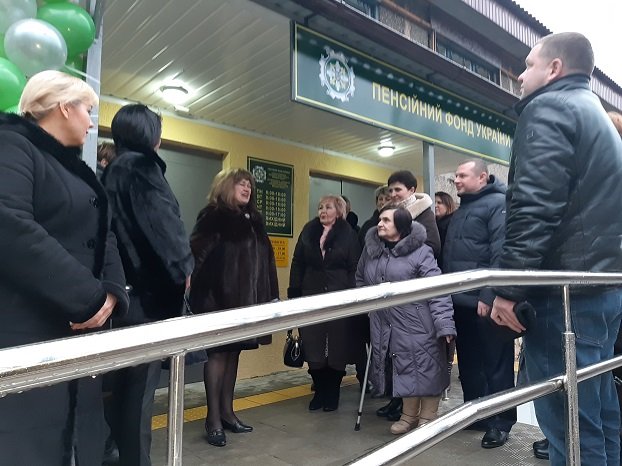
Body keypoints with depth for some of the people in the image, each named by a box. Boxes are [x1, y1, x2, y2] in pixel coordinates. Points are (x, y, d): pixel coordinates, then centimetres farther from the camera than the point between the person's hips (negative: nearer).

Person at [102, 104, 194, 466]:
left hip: (127, 286, 9)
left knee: (123, 382, 16)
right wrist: (183, 267, -14)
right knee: (140, 385, -2)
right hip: (148, 288, -9)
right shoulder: (140, 165, -9)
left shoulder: (114, 170, 18)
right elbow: (160, 221, -20)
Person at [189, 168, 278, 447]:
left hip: (245, 297, 7)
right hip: (218, 296, -6)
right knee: (218, 353, 0)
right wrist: (205, 290, -21)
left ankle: (227, 412, 25)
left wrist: (270, 295, 11)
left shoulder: (253, 220, 13)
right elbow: (198, 253, -15)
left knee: (233, 352, 13)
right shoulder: (213, 216, -6)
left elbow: (265, 259, 14)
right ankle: (213, 418, 11)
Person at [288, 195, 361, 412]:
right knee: (313, 348, 6)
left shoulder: (348, 234, 0)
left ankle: (332, 394, 25)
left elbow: (354, 268, -3)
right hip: (312, 297, 3)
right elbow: (298, 264, 8)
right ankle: (320, 391, 24)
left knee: (337, 348, 6)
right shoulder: (308, 231, 7)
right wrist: (294, 293, 2)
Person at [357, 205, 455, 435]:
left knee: (426, 368, 5)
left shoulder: (420, 252, -12)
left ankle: (428, 417, 25)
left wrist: (445, 325, -22)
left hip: (419, 325, -5)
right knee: (405, 369, 16)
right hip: (387, 325, 5)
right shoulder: (370, 249, 4)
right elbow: (361, 280, 20)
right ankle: (409, 415, 34)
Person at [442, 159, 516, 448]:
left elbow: (501, 254, -18)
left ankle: (500, 422, 16)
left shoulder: (498, 203, -7)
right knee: (468, 362, 16)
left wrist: (489, 296, -23)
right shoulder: (461, 210, 20)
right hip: (461, 301, 8)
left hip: (484, 301, -8)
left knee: (496, 363, 3)